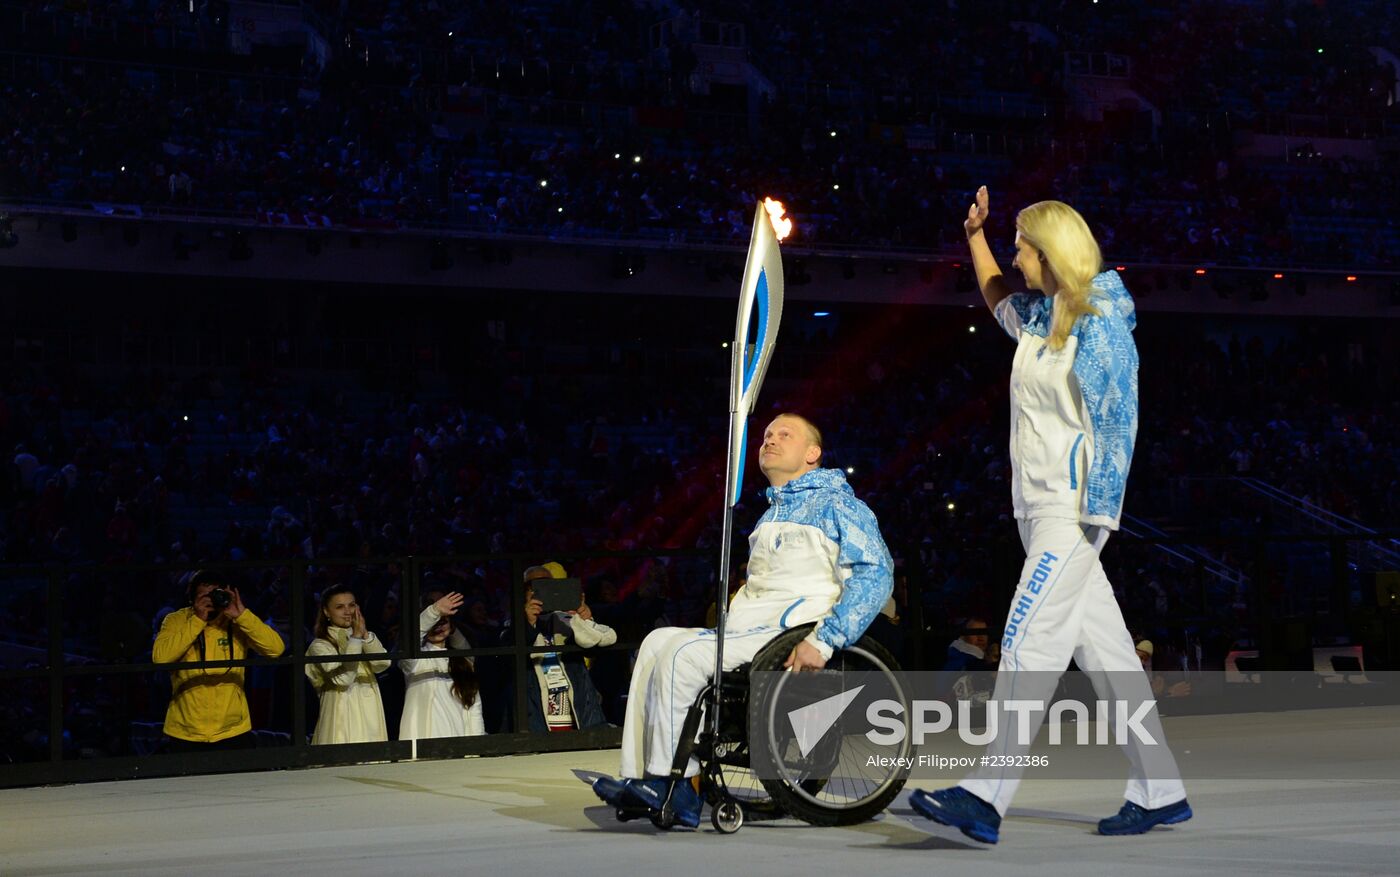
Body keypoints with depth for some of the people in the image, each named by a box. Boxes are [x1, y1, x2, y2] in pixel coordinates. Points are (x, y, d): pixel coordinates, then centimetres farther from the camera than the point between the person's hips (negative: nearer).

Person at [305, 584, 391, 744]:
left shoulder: (367, 639, 16)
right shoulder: (319, 646, -1)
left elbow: (382, 664, -2)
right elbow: (342, 678, -15)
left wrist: (365, 634, -10)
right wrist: (355, 637, -12)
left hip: (370, 718, 4)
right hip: (342, 720, -4)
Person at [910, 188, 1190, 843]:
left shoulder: (1099, 325, -11)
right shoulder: (1037, 315, 15)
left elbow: (1115, 421, -15)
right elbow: (995, 297, 39)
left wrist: (1096, 511, -19)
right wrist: (974, 235, 33)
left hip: (1072, 509, -9)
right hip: (1037, 509, 9)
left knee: (1027, 642, -16)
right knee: (1104, 651, 9)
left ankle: (985, 797, -22)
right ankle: (1160, 794, 13)